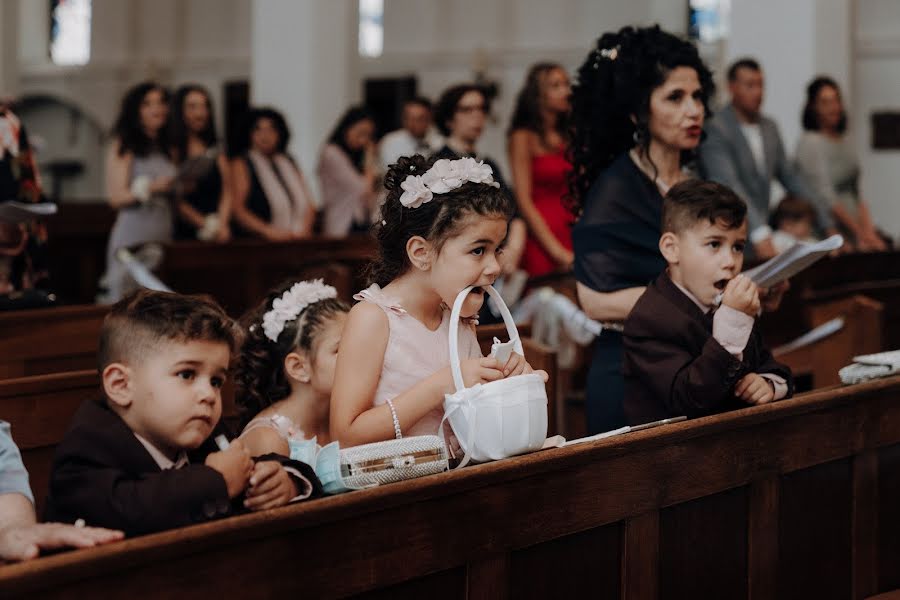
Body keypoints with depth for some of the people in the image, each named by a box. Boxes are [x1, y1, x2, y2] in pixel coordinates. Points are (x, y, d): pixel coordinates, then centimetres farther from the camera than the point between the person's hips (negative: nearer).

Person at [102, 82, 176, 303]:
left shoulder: (169, 148, 17)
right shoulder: (123, 148, 1)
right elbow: (116, 197, -6)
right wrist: (151, 187, -15)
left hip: (165, 235, 5)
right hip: (133, 235, -5)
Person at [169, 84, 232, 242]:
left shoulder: (216, 152, 15)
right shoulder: (174, 151, 0)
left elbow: (227, 192, 6)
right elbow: (177, 200, -6)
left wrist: (222, 224, -10)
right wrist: (205, 224, -12)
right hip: (186, 233, -4)